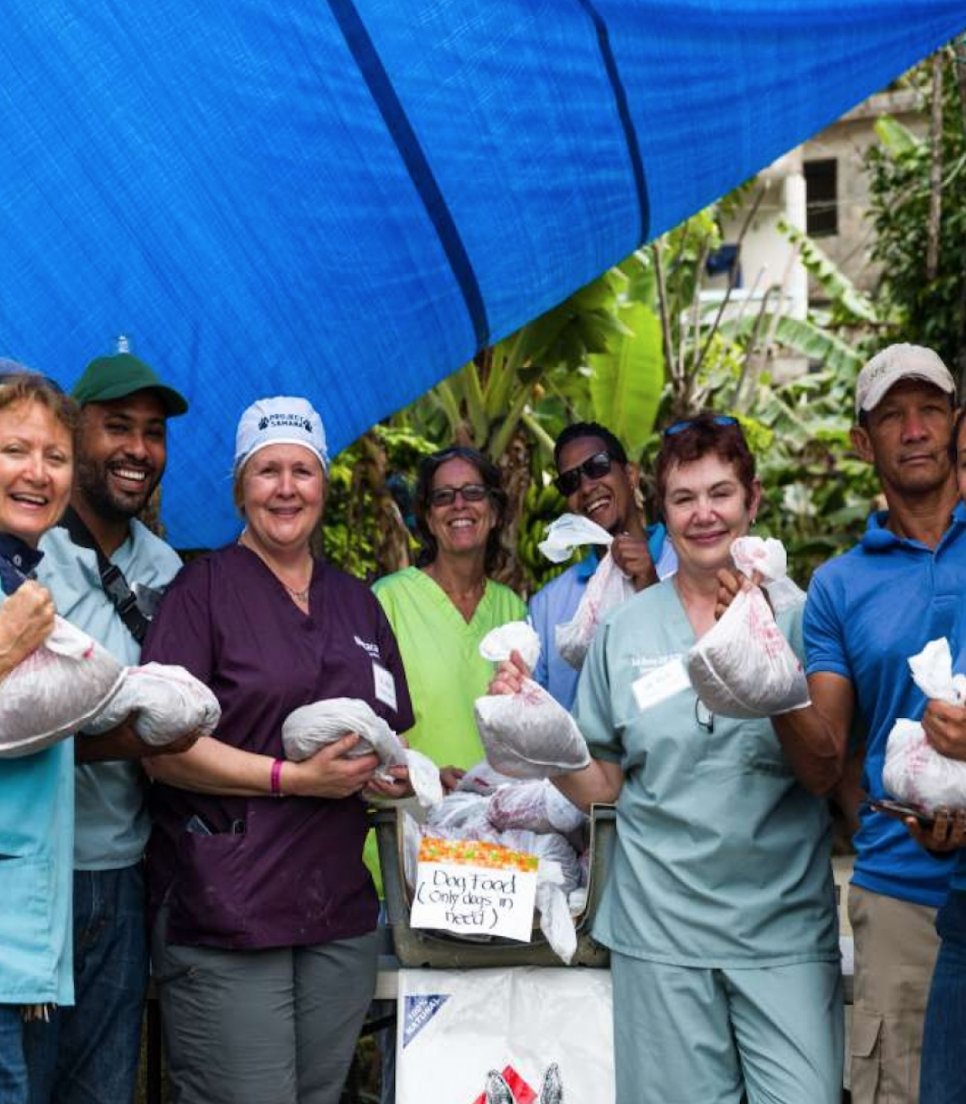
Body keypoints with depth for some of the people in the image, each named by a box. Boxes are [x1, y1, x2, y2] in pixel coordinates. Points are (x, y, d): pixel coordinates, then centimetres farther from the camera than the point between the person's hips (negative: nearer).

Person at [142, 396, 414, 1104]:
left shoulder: (355, 601, 16)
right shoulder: (206, 587, -2)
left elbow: (393, 735, 23)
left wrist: (397, 774, 0)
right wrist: (295, 778, -17)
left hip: (340, 910, 6)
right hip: (224, 907, -5)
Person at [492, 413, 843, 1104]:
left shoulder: (795, 615, 1)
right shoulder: (626, 630, 6)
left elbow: (826, 774, -7)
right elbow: (600, 786, 9)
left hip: (784, 925, -1)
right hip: (662, 929, 1)